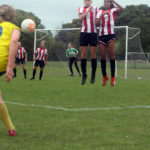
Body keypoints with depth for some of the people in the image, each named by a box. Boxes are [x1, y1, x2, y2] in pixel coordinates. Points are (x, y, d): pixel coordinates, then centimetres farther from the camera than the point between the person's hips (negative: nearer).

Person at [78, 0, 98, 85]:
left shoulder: (95, 9, 9)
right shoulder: (81, 9, 12)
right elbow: (80, 18, -6)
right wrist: (88, 10, -13)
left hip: (93, 33, -1)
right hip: (84, 33, 1)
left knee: (93, 54, -1)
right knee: (83, 54, -2)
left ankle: (93, 75, 7)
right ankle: (84, 75, 5)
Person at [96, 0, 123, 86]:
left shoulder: (113, 10, 8)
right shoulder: (100, 12, 15)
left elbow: (121, 8, -11)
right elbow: (97, 23, 3)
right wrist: (102, 15, -11)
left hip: (111, 34, -3)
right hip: (102, 35, 3)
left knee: (112, 55, -10)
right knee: (102, 56, 0)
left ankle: (113, 77, -8)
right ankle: (104, 77, 12)